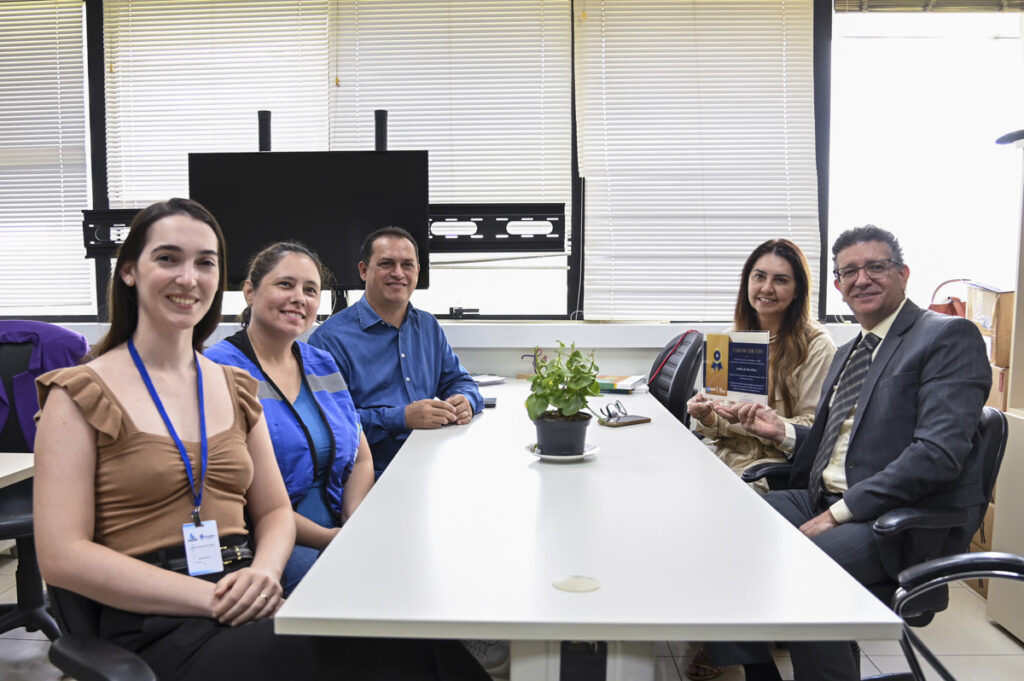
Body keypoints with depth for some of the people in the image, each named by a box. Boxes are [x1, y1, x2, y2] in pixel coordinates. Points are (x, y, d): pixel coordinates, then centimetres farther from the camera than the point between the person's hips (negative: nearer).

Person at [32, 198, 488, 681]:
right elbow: (62, 556, -8)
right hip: (157, 628, -5)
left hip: (245, 608, 5)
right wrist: (209, 597, -17)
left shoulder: (236, 387, 15)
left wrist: (264, 572, -7)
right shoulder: (79, 395, 0)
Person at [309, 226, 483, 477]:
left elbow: (457, 379, 24)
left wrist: (465, 401, -1)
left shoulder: (429, 327, 17)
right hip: (374, 481, -7)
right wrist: (401, 418, -22)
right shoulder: (330, 339, -6)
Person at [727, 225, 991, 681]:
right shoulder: (849, 351, 20)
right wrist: (782, 431, 2)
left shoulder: (950, 337, -7)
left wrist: (839, 514, -22)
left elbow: (939, 452, -20)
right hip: (826, 499, 8)